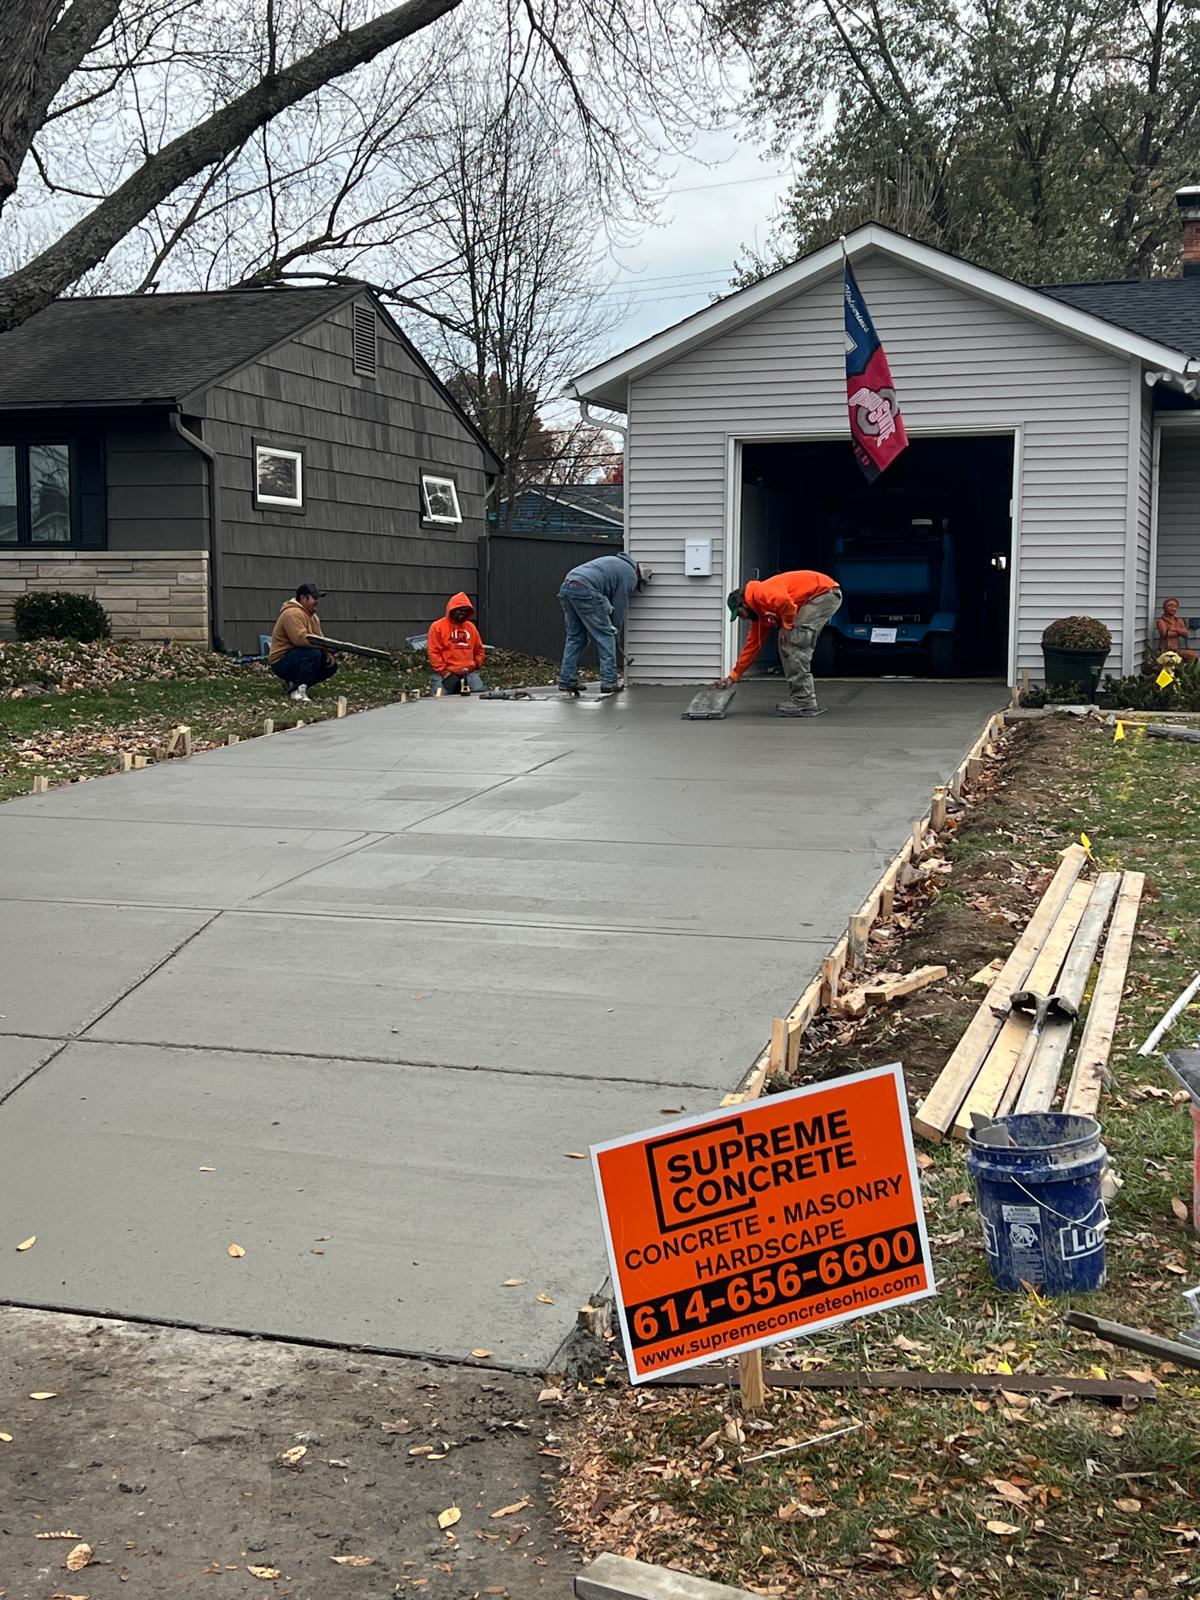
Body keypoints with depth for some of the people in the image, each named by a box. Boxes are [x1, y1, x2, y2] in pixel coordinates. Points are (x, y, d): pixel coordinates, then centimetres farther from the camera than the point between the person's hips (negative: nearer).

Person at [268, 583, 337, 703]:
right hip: (281, 662, -10)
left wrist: (328, 655, -10)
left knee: (332, 666, 4)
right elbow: (301, 639, -31)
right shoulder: (293, 613, -19)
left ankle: (293, 683, 11)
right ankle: (297, 691, -29)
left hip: (297, 659, 10)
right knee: (313, 653, -32)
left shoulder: (313, 616, 14)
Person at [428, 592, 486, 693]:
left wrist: (476, 666, 10)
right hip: (447, 675, -4)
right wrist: (444, 672, -11)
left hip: (470, 674, 4)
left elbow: (479, 649, 25)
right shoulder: (437, 627, 0)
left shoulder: (471, 627, 16)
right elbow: (433, 652, -5)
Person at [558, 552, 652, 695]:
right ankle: (610, 682, 2)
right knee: (605, 636, 2)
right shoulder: (630, 575, 7)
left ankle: (567, 682, 14)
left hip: (565, 587, 9)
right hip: (585, 590, -8)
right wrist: (615, 630, 21)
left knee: (575, 636, 16)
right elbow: (620, 606, 7)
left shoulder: (617, 563, 32)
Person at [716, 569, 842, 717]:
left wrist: (787, 626, -14)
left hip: (825, 592, -10)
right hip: (822, 596, 10)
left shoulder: (760, 594, -15)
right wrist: (733, 676, 21)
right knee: (787, 644, 10)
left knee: (793, 643, -13)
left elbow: (785, 602, -34)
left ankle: (804, 703, -11)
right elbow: (753, 644, 20)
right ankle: (805, 699, 13)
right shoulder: (760, 611, 15)